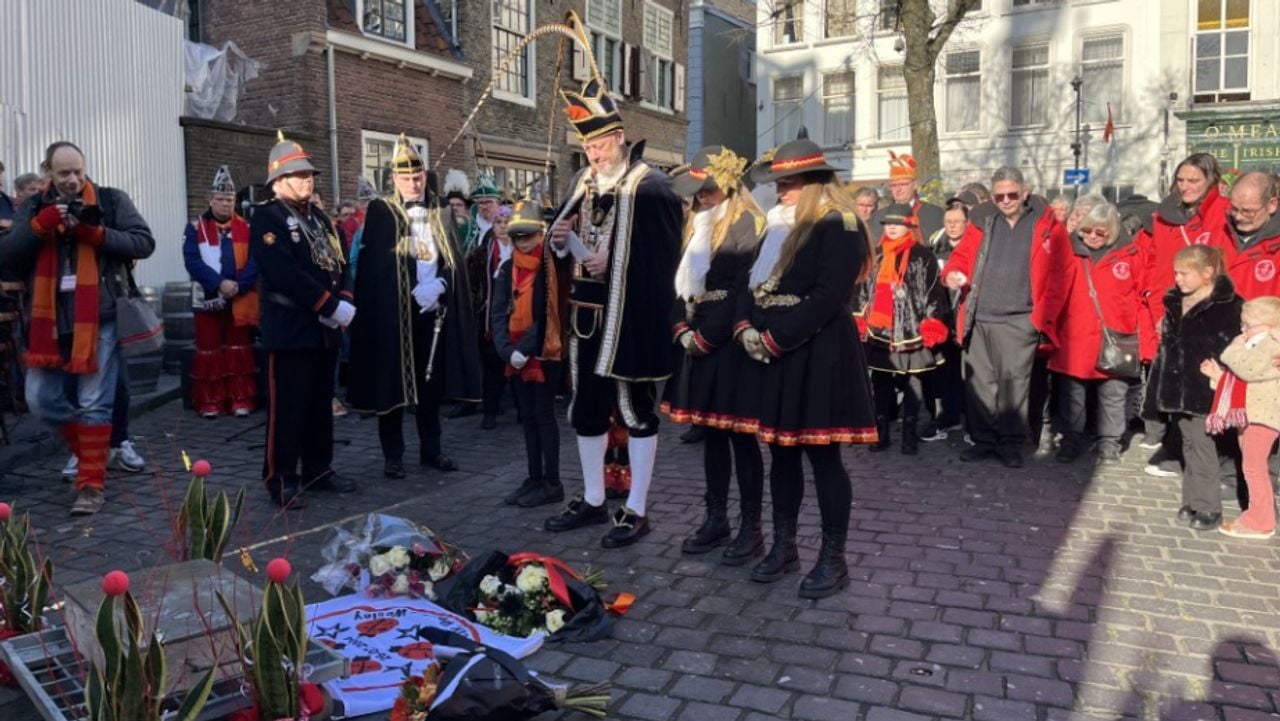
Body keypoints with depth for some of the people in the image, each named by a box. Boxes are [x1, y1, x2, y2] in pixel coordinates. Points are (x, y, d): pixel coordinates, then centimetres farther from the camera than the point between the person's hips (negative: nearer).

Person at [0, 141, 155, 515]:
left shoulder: (111, 200, 2)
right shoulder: (34, 207, 10)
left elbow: (144, 243, -5)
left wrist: (98, 234, -17)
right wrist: (39, 226, -14)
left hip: (98, 318, -4)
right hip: (49, 319, 4)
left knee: (94, 403, -1)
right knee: (41, 399, 8)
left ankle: (91, 484, 7)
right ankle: (88, 448, 32)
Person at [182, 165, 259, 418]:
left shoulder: (246, 228, 5)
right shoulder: (195, 227, 1)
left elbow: (255, 262, -3)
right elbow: (193, 262, -9)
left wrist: (238, 286, -17)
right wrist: (219, 283, -20)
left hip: (241, 301, 1)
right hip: (208, 300, -1)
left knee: (239, 351, 7)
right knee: (209, 351, 5)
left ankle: (241, 399, 13)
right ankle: (210, 401, 12)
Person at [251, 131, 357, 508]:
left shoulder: (319, 217, 17)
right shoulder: (267, 217, -8)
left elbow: (337, 263, 16)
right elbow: (284, 274, -20)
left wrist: (344, 301, -3)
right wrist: (330, 306, -19)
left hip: (326, 328, 8)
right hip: (290, 327, -7)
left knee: (322, 404, 13)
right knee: (288, 407, -3)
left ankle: (319, 470, 24)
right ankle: (281, 479, 6)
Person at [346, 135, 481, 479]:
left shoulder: (439, 213, 12)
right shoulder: (380, 211, -1)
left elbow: (454, 259, 8)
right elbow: (373, 266, -7)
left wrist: (437, 286, -9)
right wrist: (413, 292, -12)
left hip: (433, 309, 4)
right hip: (393, 312, -4)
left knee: (432, 379, 9)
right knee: (393, 380, 2)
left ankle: (431, 449, 19)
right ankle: (393, 454, 11)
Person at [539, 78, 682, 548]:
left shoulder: (652, 187, -9)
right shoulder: (581, 185, 12)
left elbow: (661, 259, -12)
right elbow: (564, 249, 18)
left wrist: (614, 264, -17)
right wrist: (560, 242, -3)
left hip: (629, 320, -7)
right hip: (585, 317, 7)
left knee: (635, 412, 3)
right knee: (586, 409, 14)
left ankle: (636, 510, 14)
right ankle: (593, 501, 30)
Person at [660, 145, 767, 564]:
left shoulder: (747, 224, -9)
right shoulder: (697, 224, 15)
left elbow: (743, 291, -16)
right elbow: (682, 281, 14)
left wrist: (705, 337, -14)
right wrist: (681, 328, -1)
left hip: (731, 344, -7)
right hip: (697, 340, 8)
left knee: (740, 435, -2)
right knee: (710, 432, 12)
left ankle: (751, 527, 8)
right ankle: (716, 519, 22)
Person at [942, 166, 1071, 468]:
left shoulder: (1047, 227, 2)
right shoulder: (984, 225, 14)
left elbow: (1058, 277, -2)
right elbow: (962, 256, 20)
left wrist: (1042, 316, -11)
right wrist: (952, 273, -4)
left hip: (1019, 321, -4)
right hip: (979, 319, 4)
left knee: (1013, 381, -4)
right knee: (979, 381, 7)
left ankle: (1011, 443, 8)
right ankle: (983, 439, 19)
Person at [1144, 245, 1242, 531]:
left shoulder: (1228, 305, -11)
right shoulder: (1175, 301, 10)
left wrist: (1218, 369, -21)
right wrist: (1162, 384, 11)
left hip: (1205, 390, -7)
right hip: (1178, 387, 7)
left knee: (1201, 445, -2)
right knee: (1190, 444, 14)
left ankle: (1208, 507, 9)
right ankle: (1193, 501, 24)